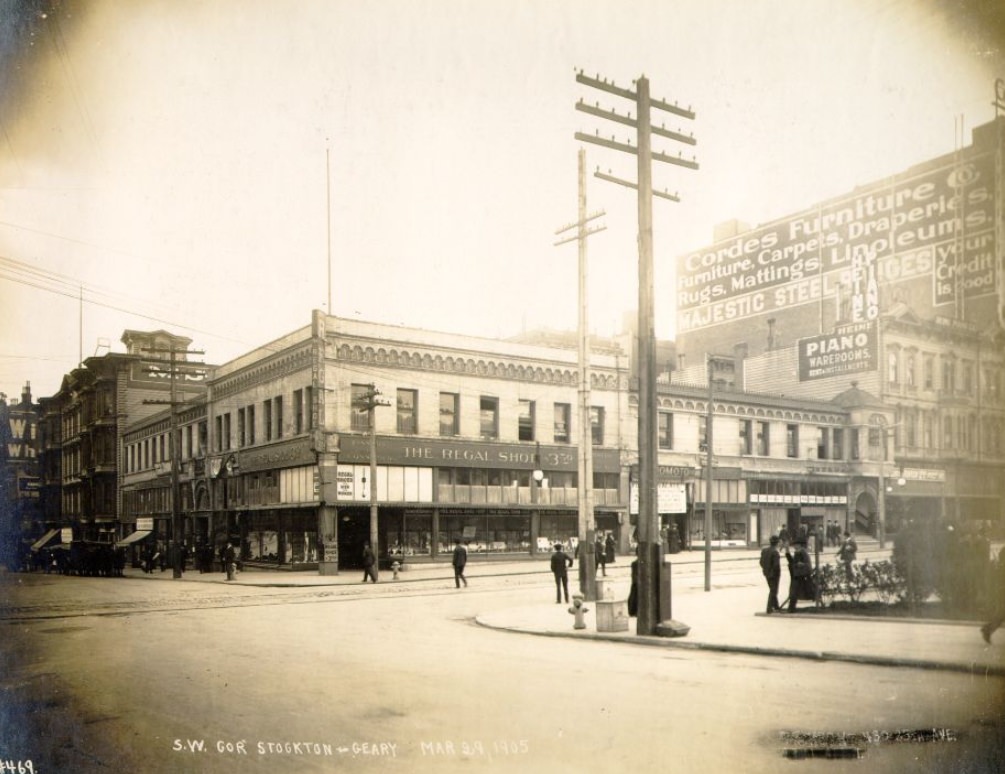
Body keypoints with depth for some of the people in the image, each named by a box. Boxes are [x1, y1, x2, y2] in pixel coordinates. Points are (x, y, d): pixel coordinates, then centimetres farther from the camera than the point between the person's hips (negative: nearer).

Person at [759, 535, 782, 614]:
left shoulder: (764, 550, 0)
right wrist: (778, 572, -7)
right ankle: (769, 609, 5)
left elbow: (761, 562, 5)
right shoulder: (775, 552, -23)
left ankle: (776, 606, 32)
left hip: (767, 573, 7)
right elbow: (776, 564, -24)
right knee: (773, 591, 4)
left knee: (772, 590, 21)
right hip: (774, 574, -7)